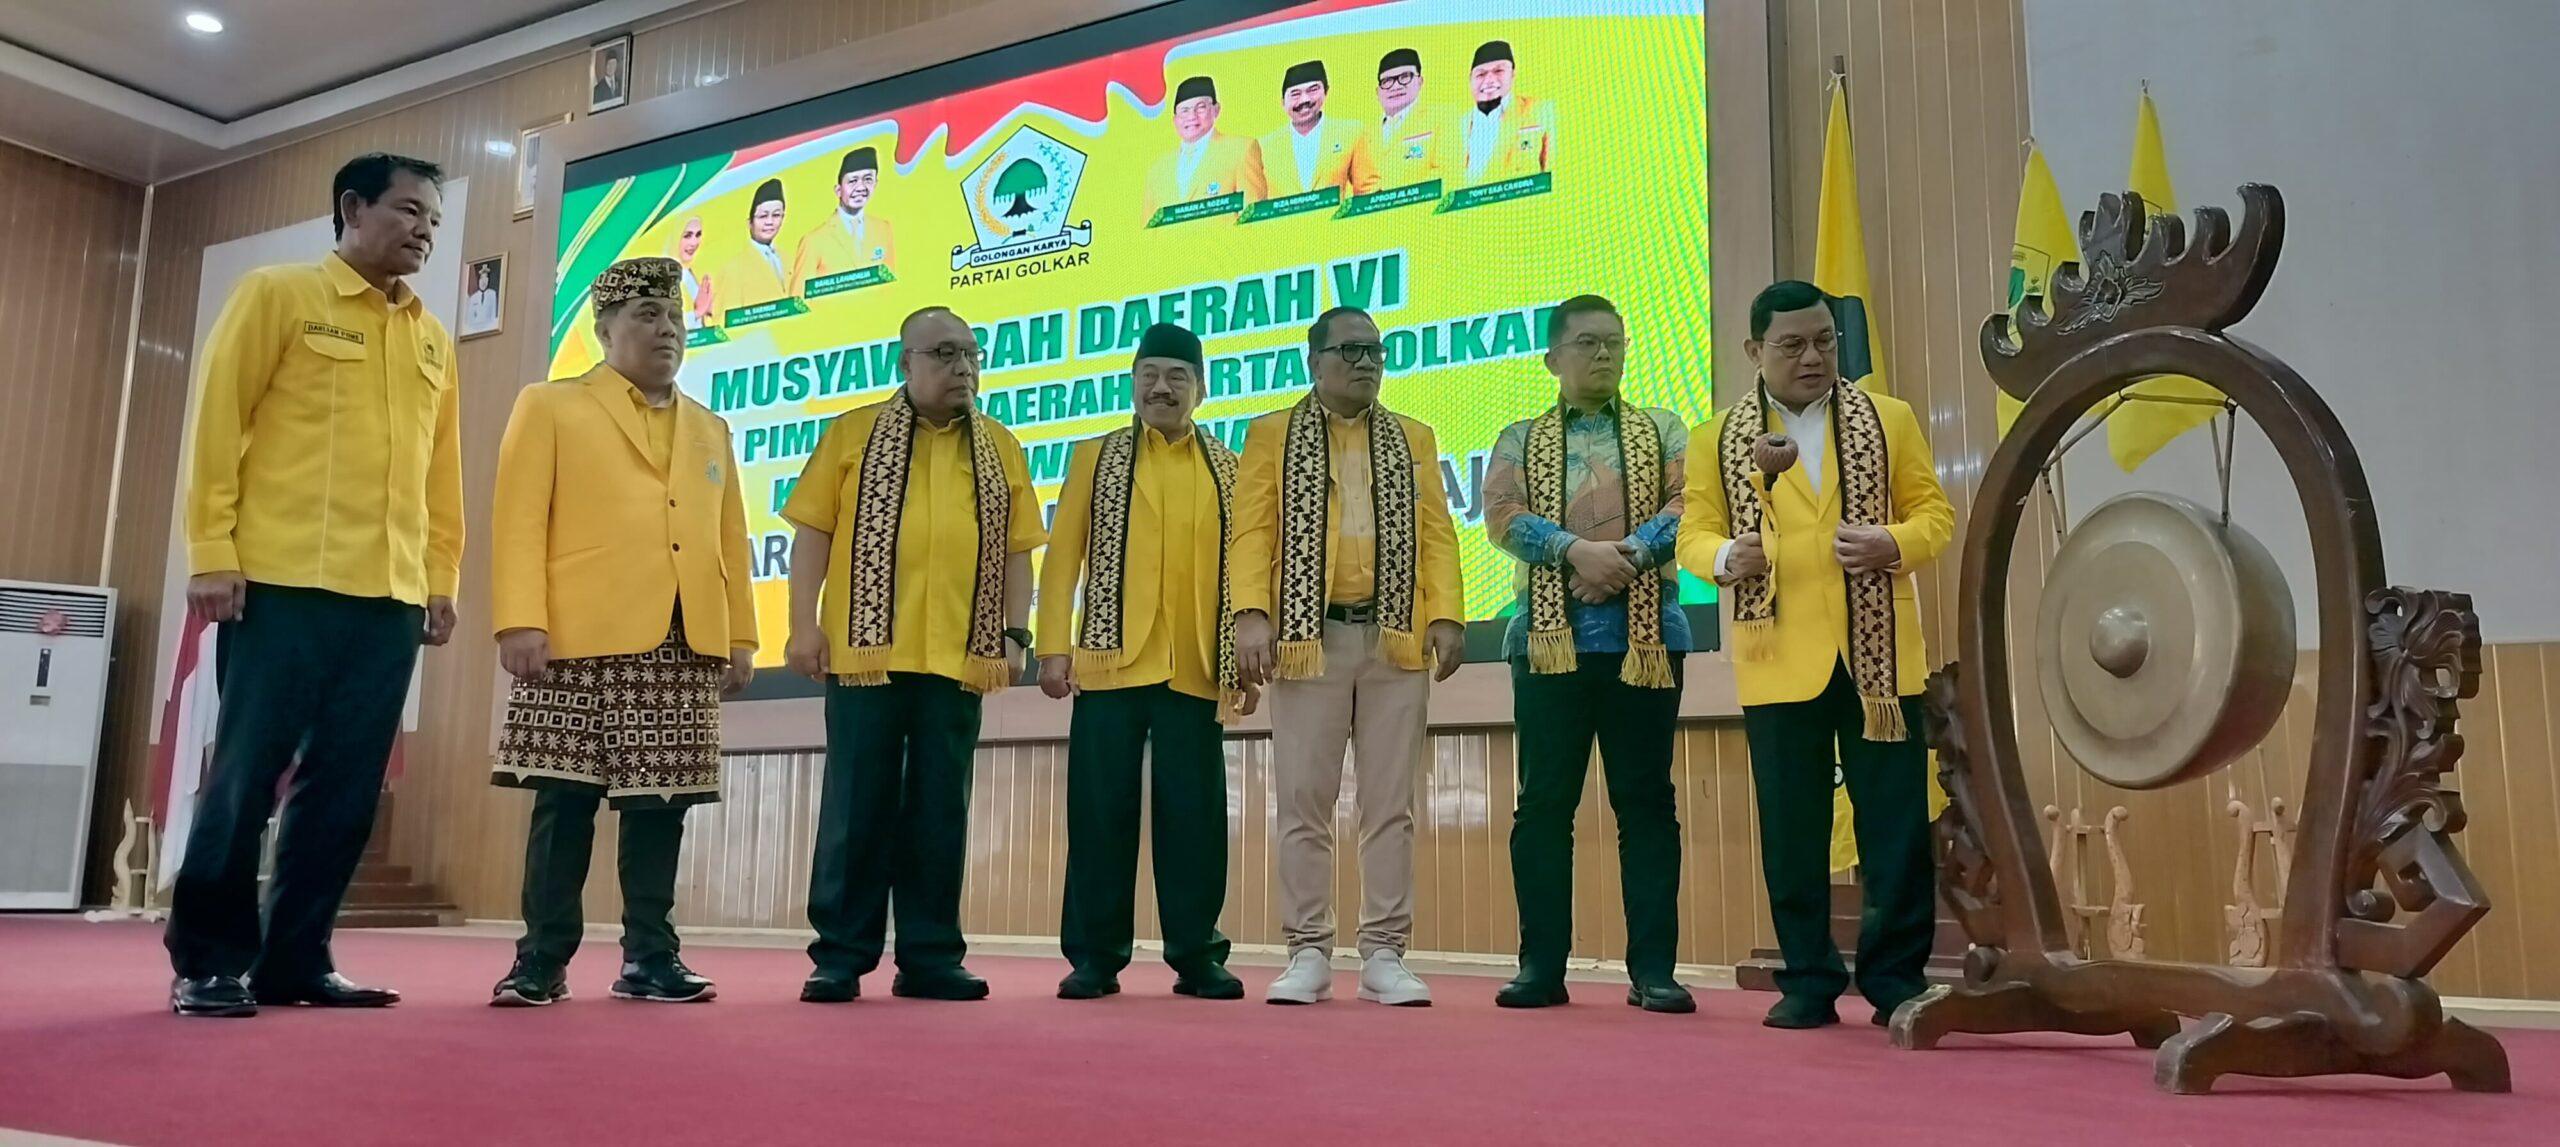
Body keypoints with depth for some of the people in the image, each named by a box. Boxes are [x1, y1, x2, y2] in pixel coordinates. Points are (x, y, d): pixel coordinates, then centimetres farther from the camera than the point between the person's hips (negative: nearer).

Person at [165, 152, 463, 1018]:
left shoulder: (434, 341, 18)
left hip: (391, 598, 5)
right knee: (247, 775, -2)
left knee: (346, 789, 5)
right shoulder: (276, 295, 5)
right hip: (281, 583, -5)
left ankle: (294, 960, 14)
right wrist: (212, 553, -9)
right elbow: (217, 422, -1)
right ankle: (207, 961, 9)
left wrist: (442, 577, 11)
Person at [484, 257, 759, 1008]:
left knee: (659, 804, 4)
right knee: (566, 801, -2)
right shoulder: (550, 406, 9)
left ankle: (649, 957, 11)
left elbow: (731, 541, 17)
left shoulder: (710, 430, 22)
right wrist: (521, 622, -12)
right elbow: (520, 522, -1)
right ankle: (542, 960, 7)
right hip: (584, 639, -4)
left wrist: (740, 637, 9)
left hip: (688, 647, 4)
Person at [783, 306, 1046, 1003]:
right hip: (867, 646, -2)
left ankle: (930, 957, 12)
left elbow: (1016, 549, 10)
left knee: (940, 811, 5)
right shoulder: (853, 433, 7)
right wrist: (803, 624, -5)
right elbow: (814, 532, 3)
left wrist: (1014, 634, 1)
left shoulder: (1000, 448, 13)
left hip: (958, 656, 2)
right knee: (857, 806, 1)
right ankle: (840, 956, 10)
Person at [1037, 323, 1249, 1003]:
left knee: (1194, 816, 3)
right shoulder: (1096, 458, 10)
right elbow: (1063, 556, 4)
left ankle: (1197, 955, 12)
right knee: (1102, 814, 2)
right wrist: (1053, 648, -4)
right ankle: (1095, 956, 10)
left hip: (1196, 671, 1)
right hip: (1110, 663, 0)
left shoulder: (1230, 469, 11)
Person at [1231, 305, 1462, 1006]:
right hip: (1309, 637, -1)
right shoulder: (1272, 436, 10)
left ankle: (1384, 954, 10)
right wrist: (1252, 615, -13)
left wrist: (1446, 616, -6)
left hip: (1396, 641, 2)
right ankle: (1308, 953, 9)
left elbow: (1435, 535, 8)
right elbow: (1253, 532, 1)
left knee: (1390, 805, 3)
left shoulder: (1413, 439, 15)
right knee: (1304, 803, 1)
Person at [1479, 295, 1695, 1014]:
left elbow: (1689, 503, -2)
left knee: (1647, 800, 0)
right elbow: (1502, 517, -2)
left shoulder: (1663, 430, 15)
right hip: (1550, 635, 0)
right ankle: (1541, 966, 8)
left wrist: (1627, 556, -17)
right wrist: (1577, 549, -17)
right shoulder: (1519, 439, 14)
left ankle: (1652, 969, 5)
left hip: (1644, 634, 0)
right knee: (1544, 801, 0)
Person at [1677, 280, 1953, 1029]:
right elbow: (1692, 533, 5)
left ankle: (1896, 977, 14)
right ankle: (1808, 981, 16)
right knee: (1791, 830, 5)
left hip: (1878, 656, 1)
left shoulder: (1888, 419, 9)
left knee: (1897, 822, 2)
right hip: (1778, 663, 0)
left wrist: (1894, 543, -13)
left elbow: (1934, 512, 8)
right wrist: (1725, 557, -18)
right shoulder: (1718, 438, 7)